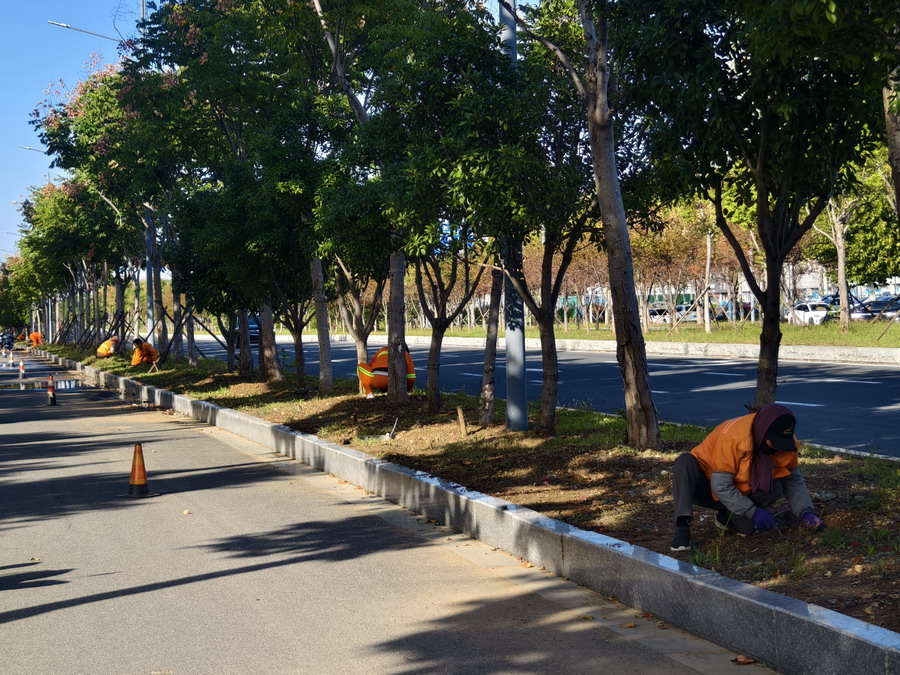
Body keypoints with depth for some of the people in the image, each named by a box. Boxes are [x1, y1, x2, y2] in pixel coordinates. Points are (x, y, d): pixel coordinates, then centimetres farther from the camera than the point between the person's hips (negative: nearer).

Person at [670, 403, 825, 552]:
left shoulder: (785, 441, -14)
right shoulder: (733, 437, -32)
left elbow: (793, 480, -3)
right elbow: (721, 486, -30)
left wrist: (806, 513, -18)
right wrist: (753, 512, -32)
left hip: (740, 492, 5)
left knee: (775, 488, -23)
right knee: (685, 462, -36)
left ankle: (726, 517, -2)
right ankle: (682, 527, -41)